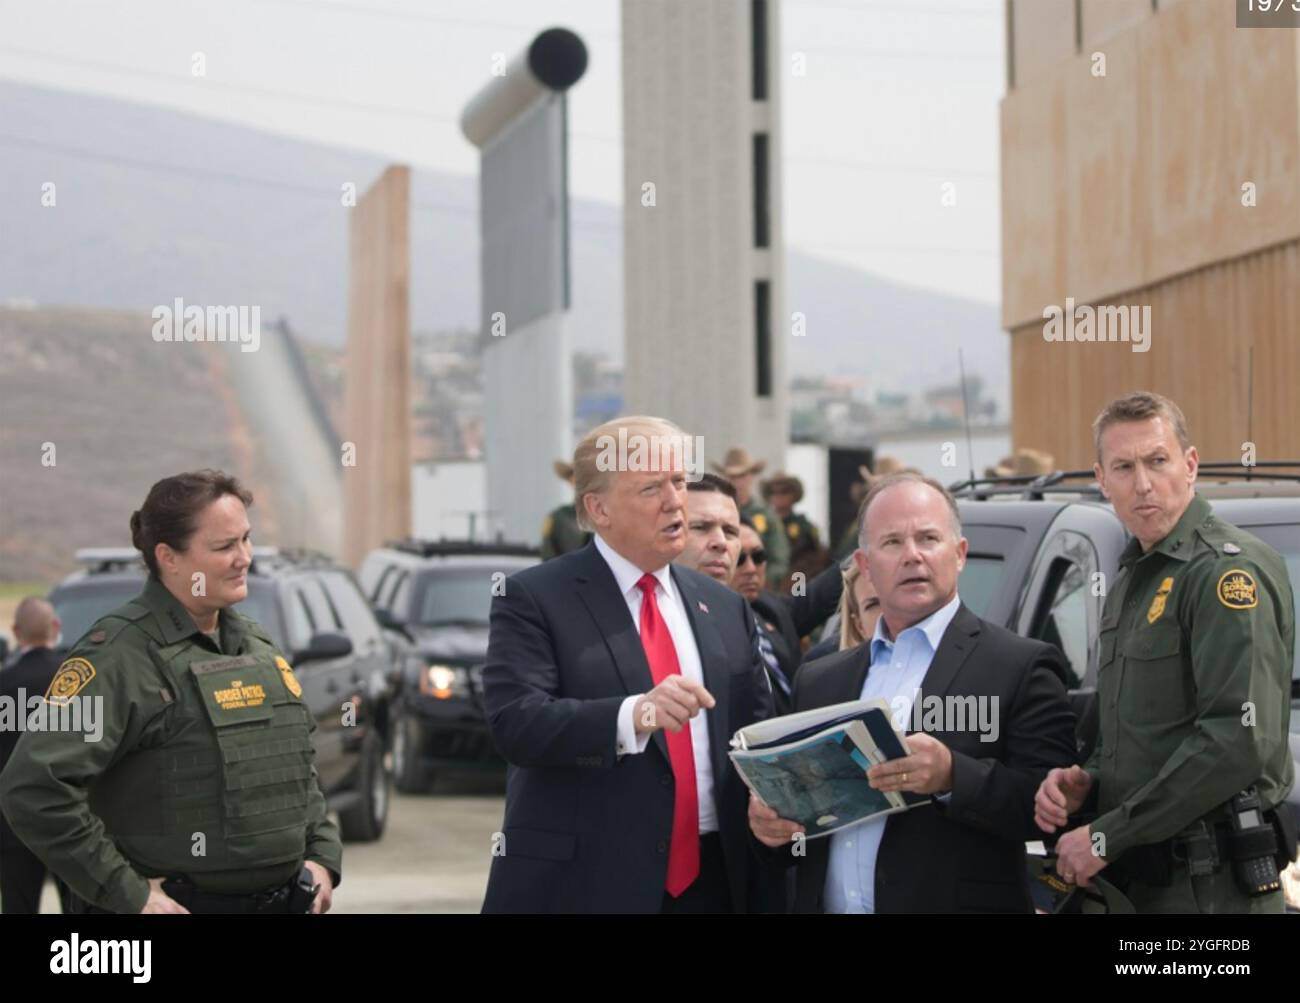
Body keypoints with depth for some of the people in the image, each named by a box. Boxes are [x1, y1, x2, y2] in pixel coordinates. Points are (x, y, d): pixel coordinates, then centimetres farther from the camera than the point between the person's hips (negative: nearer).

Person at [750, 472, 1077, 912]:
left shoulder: (1022, 666, -5)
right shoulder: (819, 681, 11)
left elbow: (1052, 803, -14)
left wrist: (952, 777, -27)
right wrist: (770, 820, -6)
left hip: (950, 901, -4)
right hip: (827, 903, 4)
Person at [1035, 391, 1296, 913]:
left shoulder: (1230, 569, -12)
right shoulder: (1129, 582, 18)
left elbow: (1242, 739, -22)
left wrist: (1106, 838, -18)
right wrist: (1085, 783, 3)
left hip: (1209, 887, -9)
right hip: (1136, 882, 9)